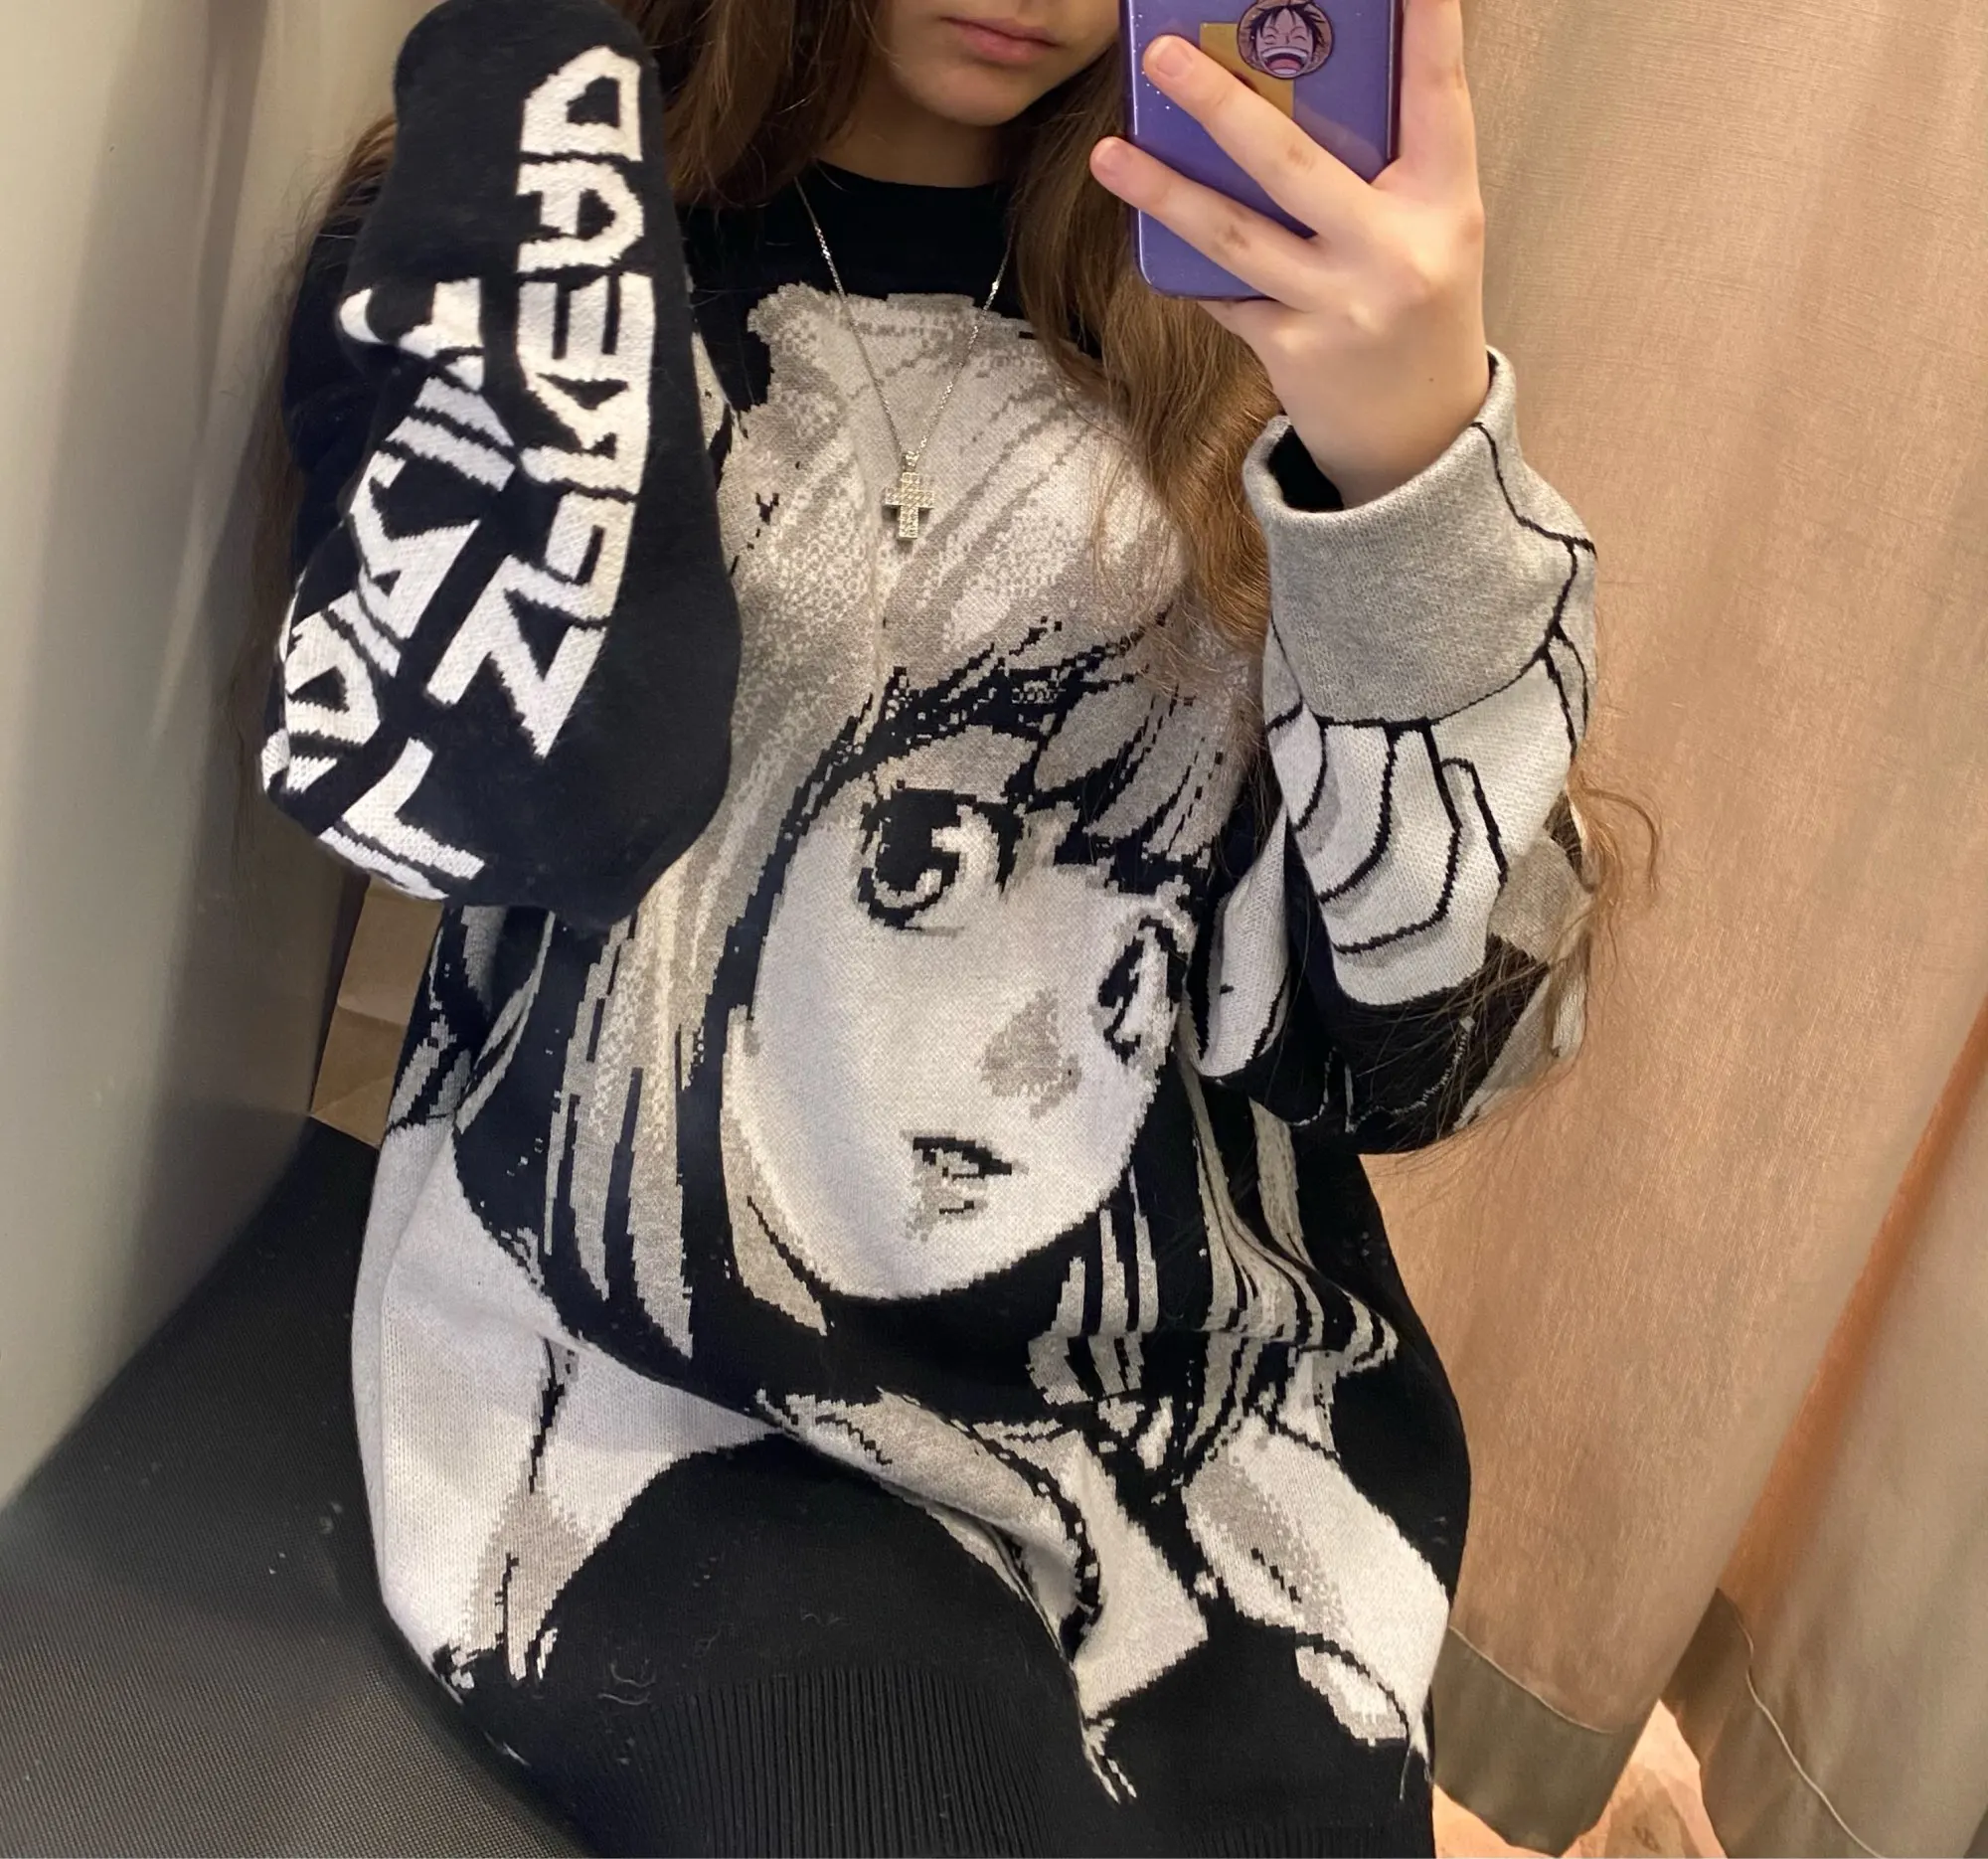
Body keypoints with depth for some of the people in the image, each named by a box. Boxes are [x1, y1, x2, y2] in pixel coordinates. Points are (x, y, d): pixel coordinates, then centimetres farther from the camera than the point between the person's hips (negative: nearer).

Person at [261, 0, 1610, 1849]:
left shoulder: (1243, 315, 4)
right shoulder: (506, 232, 1)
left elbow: (1424, 1034, -7)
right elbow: (486, 771, -21)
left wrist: (1413, 473, -23)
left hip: (1208, 1424, 3)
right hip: (663, 1391, -2)